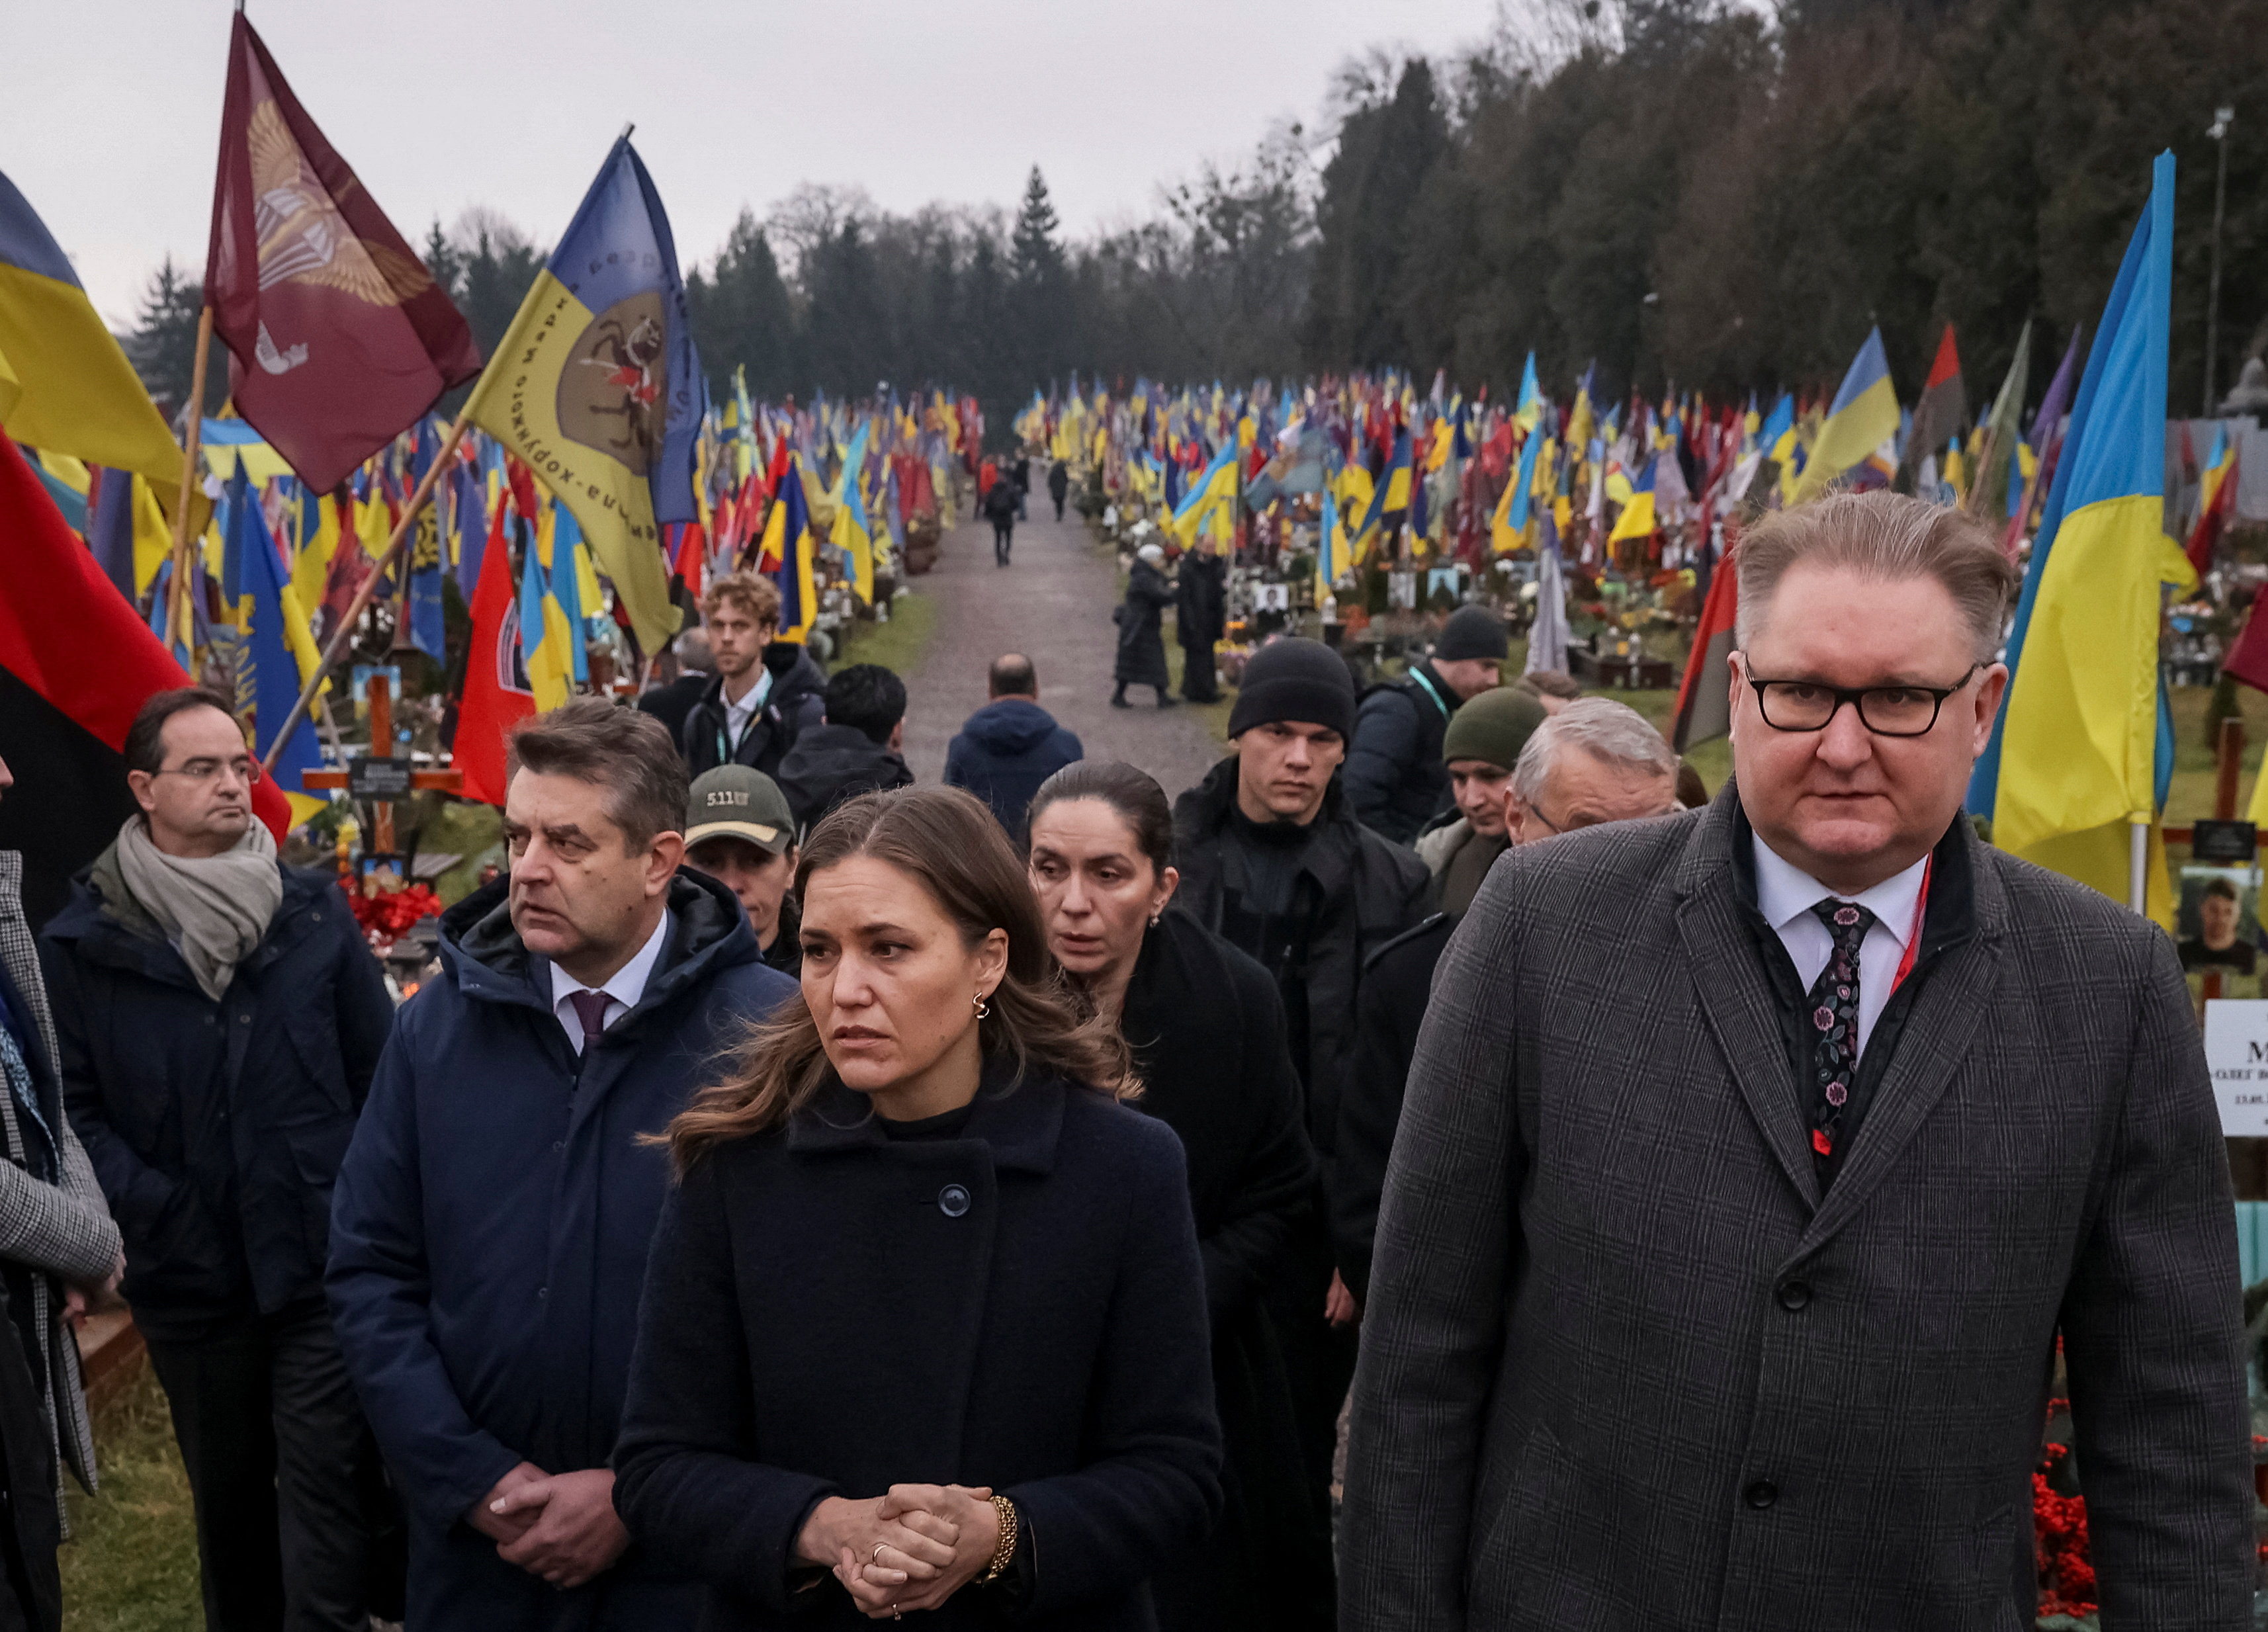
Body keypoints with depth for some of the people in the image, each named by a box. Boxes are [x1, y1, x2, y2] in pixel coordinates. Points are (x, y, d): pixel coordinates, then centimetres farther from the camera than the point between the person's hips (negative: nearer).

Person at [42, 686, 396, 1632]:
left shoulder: (314, 911, 2)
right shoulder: (83, 944, -1)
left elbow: (381, 1073, 3)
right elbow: (75, 1111, -3)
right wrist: (155, 1211, -14)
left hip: (326, 1269, -1)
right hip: (190, 1280, 1)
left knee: (328, 1507, -5)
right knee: (229, 1497, 18)